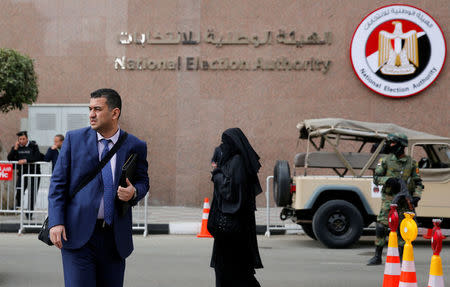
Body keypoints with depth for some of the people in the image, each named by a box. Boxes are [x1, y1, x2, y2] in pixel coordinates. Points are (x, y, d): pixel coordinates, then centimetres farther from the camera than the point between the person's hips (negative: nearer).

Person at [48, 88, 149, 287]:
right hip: (78, 232, -2)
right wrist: (56, 222, -8)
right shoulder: (74, 139, 3)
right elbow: (58, 182, 3)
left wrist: (134, 192, -9)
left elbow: (142, 181, 16)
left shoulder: (135, 146, 4)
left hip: (115, 237, 2)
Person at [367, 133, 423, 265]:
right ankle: (377, 256, -2)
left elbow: (418, 183, 9)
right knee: (381, 227, -10)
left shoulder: (411, 163, 6)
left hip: (404, 200, 1)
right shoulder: (386, 160, 3)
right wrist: (388, 180, -16)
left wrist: (416, 197, -6)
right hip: (389, 199, -1)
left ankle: (401, 257, 16)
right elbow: (376, 178, 3)